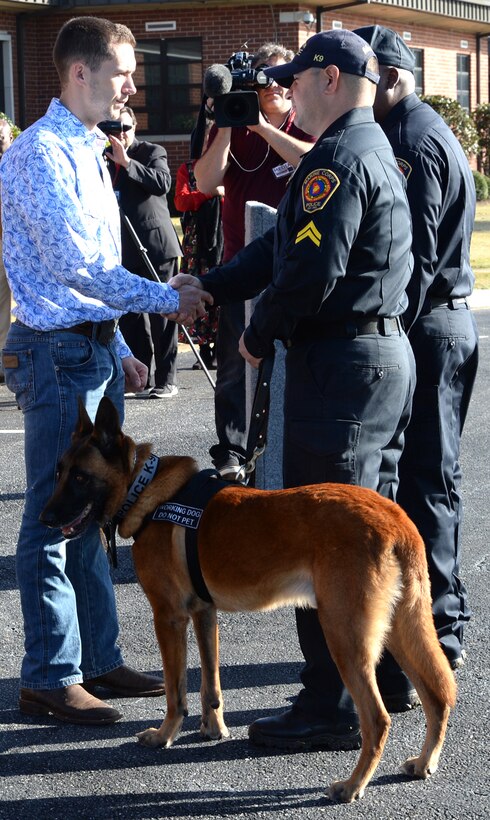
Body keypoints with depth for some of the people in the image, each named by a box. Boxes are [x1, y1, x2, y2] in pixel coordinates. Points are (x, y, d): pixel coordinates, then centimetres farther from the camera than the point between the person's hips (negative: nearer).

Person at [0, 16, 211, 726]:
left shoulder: (89, 151, 16)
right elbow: (74, 264, -21)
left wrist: (119, 349, 19)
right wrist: (168, 301, -18)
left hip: (96, 349, 10)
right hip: (59, 353, -10)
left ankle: (98, 656, 23)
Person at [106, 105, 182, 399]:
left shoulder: (153, 152, 0)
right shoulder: (105, 157, 14)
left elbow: (163, 183, -18)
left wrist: (127, 163, -21)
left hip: (156, 245, -5)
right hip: (125, 251, 5)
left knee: (161, 314, -4)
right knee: (129, 317, 7)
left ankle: (166, 381, -2)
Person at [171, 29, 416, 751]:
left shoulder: (339, 158, -16)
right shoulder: (375, 152, 18)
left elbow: (310, 271, -23)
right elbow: (285, 245, 20)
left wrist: (259, 336, -7)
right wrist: (208, 287, 15)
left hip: (340, 363, -11)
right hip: (388, 350, 11)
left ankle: (333, 707, -4)